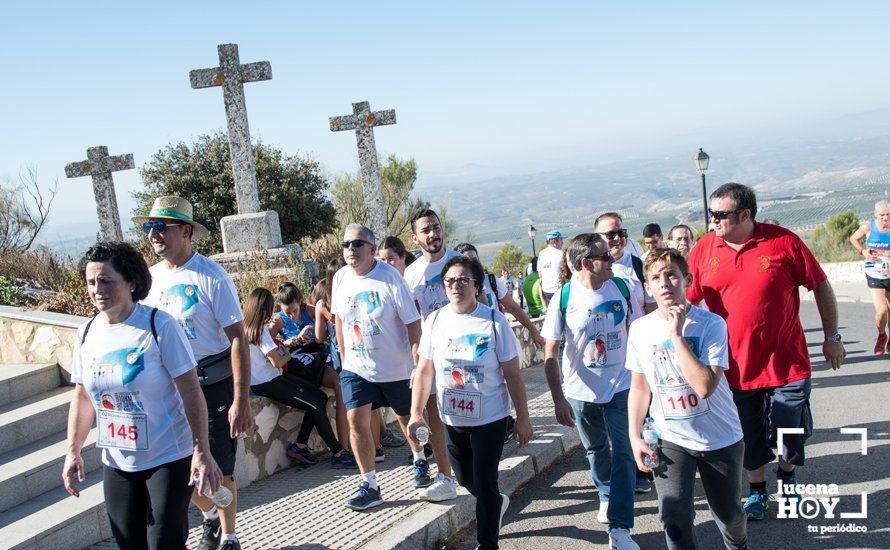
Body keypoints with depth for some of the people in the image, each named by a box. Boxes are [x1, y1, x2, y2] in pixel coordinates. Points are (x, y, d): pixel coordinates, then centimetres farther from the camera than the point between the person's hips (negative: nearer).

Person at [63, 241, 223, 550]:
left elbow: (191, 392, -15)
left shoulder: (160, 326, -15)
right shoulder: (87, 333, 2)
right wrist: (73, 451, 6)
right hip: (117, 463, 6)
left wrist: (202, 451, -18)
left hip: (168, 458, -5)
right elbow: (82, 396, 11)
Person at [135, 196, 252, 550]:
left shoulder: (211, 276, -13)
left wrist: (241, 401, -21)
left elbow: (238, 338, -15)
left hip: (214, 385, -5)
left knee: (220, 472, 3)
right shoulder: (151, 277, 4)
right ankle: (210, 516, 41)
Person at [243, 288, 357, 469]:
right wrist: (287, 356, 0)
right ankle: (338, 454, -11)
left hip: (271, 378, 10)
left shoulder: (247, 327, 11)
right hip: (267, 384, -10)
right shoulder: (261, 330, -17)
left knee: (321, 397, 4)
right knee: (316, 405, -14)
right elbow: (277, 362, -19)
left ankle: (300, 446, 4)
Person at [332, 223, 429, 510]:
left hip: (395, 366, -3)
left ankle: (419, 462, 43)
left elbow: (413, 323, -15)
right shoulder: (341, 278, -2)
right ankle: (369, 486, 5)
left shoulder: (389, 277, -17)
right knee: (356, 421, -7)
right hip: (356, 366, 3)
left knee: (406, 417, 14)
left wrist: (418, 365, -17)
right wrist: (344, 358, 12)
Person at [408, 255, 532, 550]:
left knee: (484, 481, -2)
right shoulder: (435, 321, -4)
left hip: (490, 418, -4)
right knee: (466, 479, 18)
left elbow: (512, 374, -9)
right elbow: (424, 370, 0)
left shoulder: (494, 321, -13)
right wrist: (416, 413, -6)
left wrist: (523, 417, -8)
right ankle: (497, 503, 49)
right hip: (452, 419, 4)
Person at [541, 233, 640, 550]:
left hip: (620, 386, 0)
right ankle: (607, 496, 46)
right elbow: (550, 354, -10)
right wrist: (558, 400, -13)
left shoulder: (622, 288, -8)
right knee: (596, 449, 19)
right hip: (581, 391, 0)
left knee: (623, 452, -5)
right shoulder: (563, 298, -14)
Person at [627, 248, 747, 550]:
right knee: (675, 518, -14)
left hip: (720, 438, -1)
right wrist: (635, 436, -1)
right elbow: (639, 386, 5)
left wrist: (676, 335, -27)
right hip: (671, 439, 2)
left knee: (728, 514, 17)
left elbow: (704, 386, -28)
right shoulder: (640, 328, -6)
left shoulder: (710, 324, -17)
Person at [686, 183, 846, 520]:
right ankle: (757, 492, 37)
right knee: (748, 438, 14)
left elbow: (821, 287, -1)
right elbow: (685, 301, 4)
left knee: (790, 434, 10)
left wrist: (831, 336, 3)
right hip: (735, 365, 2)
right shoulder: (704, 249, -4)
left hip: (787, 363, -1)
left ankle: (787, 479, 41)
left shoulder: (783, 242, -11)